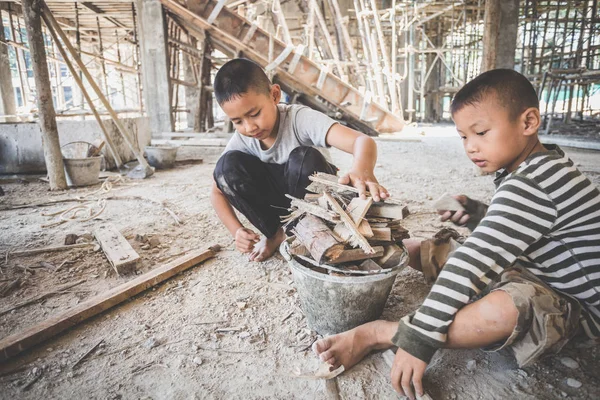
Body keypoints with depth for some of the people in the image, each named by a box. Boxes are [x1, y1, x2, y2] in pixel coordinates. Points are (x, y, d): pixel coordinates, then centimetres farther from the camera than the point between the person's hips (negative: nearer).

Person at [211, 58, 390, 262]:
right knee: (228, 165, -23)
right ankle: (279, 233, -6)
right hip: (278, 203, 3)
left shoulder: (300, 118, -29)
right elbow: (217, 191, -7)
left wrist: (362, 171, -68)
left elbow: (363, 141, -44)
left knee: (304, 158, -36)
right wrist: (237, 230, -23)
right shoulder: (241, 140, -16)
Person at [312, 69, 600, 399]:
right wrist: (479, 216, -4)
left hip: (570, 305, -10)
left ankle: (378, 334, -34)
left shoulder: (532, 186, -29)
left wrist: (420, 338, -38)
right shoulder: (530, 170, 3)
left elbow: (478, 261, -37)